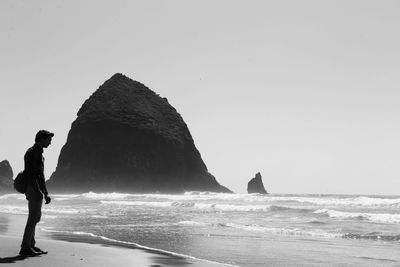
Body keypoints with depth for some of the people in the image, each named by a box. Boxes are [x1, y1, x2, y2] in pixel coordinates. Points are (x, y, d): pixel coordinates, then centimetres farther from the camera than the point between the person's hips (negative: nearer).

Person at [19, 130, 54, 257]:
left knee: (34, 218, 13)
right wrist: (38, 191, -25)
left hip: (37, 190, 10)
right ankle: (25, 248, -6)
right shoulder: (32, 152, -13)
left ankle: (31, 245, 20)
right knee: (34, 217, -9)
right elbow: (30, 174, -20)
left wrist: (46, 193, 24)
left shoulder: (39, 152, 17)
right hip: (34, 189, -10)